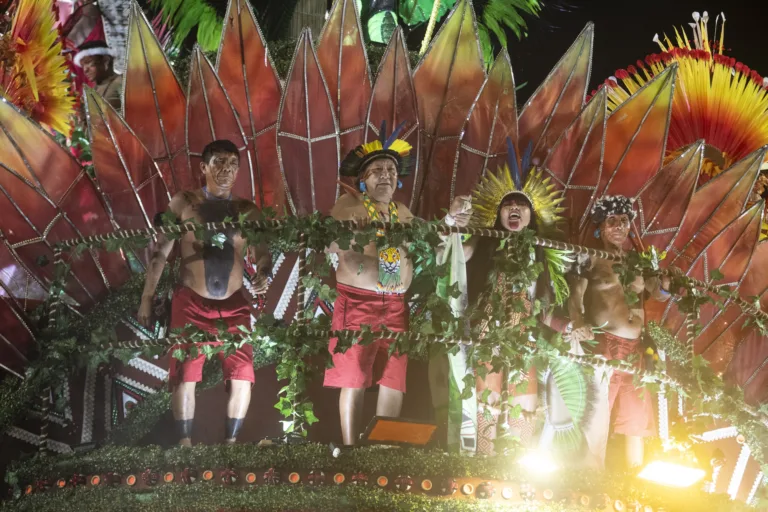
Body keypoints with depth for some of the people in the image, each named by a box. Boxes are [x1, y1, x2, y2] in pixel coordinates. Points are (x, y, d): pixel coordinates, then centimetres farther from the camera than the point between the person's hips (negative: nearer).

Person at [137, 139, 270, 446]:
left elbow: (262, 255, 3)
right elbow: (160, 251, 2)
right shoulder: (184, 203, -1)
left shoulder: (247, 211, 3)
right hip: (191, 303, -2)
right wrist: (147, 297, 1)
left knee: (242, 376, -3)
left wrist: (262, 277, -21)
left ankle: (231, 442, 10)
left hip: (234, 305, 2)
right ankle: (185, 443, 8)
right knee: (185, 375, -2)